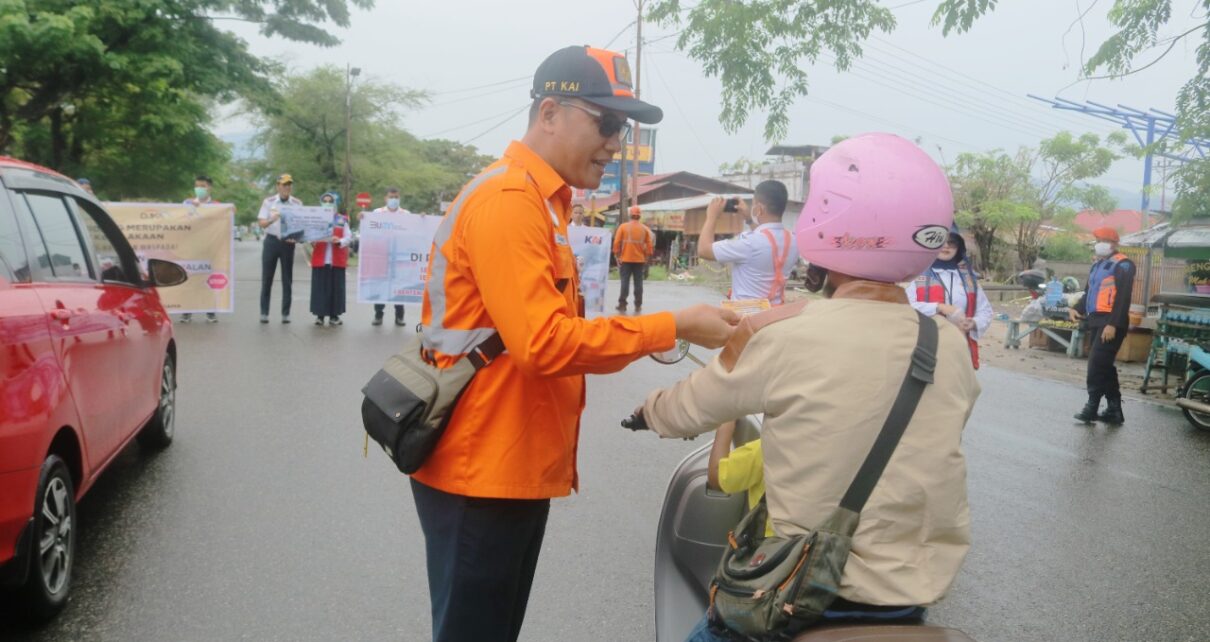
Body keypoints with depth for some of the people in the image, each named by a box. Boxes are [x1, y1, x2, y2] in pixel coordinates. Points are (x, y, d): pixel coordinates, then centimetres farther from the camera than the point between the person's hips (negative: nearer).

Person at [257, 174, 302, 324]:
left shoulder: (297, 204, 3)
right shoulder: (268, 202, 1)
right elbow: (261, 223, -5)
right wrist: (272, 219, -25)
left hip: (288, 243, 1)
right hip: (271, 241, -1)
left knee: (287, 279, 4)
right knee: (267, 278, 2)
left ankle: (285, 313, 10)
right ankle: (264, 312, 8)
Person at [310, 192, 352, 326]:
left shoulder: (342, 219, 7)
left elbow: (349, 237, 2)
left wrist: (339, 241, -17)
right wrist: (312, 241, -19)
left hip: (337, 259, 0)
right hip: (320, 258, 0)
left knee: (336, 287, 2)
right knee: (320, 287, -1)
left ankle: (334, 315, 8)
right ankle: (320, 315, 6)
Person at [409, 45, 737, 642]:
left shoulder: (538, 202, 13)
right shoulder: (509, 200, -18)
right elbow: (543, 343, -26)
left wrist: (648, 335, 0)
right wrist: (671, 327, -19)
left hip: (516, 465, 10)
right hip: (481, 471, -9)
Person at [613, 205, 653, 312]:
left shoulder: (623, 227, -3)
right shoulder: (645, 229, 2)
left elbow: (617, 243, -6)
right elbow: (649, 245, 1)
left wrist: (617, 255, 3)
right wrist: (646, 257, 11)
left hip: (626, 259, -1)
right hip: (640, 260, 1)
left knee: (625, 282, 3)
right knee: (638, 283, 6)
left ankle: (622, 304, 2)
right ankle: (638, 306, 7)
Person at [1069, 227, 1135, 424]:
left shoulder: (1122, 265, -8)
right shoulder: (1097, 265, 19)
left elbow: (1123, 297, -16)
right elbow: (1089, 291, 25)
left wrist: (1113, 324, -23)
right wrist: (1077, 309, 7)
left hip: (1110, 323, -9)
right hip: (1097, 321, 9)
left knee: (1097, 364, -12)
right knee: (1104, 366, 10)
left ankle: (1092, 407, -6)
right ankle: (1114, 410, 15)